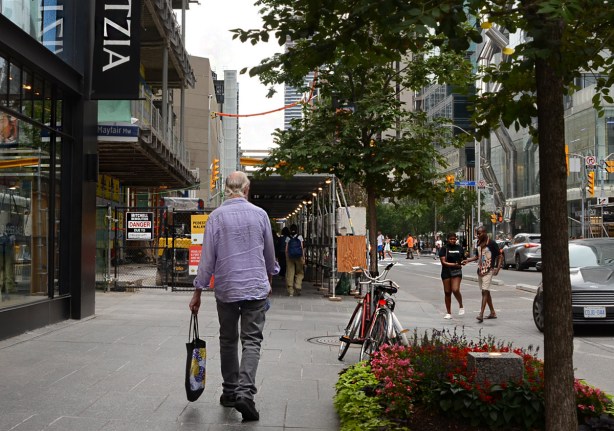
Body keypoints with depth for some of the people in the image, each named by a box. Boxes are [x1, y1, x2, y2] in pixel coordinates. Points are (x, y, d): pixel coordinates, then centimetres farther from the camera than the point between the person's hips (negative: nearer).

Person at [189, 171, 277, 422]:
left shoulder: (216, 216, -5)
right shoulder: (259, 214, -1)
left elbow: (207, 257, -5)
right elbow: (270, 253, 11)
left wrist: (198, 292, 4)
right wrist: (268, 280, 28)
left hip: (226, 289, 1)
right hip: (256, 288, 0)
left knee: (228, 340, 14)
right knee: (251, 341, -1)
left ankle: (230, 392, 23)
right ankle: (245, 391, -17)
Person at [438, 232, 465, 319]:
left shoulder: (460, 248, 8)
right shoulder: (444, 249, -1)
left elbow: (462, 259, 18)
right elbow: (443, 262, -9)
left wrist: (461, 263, -5)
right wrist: (453, 264, -22)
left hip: (457, 271, 0)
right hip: (446, 272, 0)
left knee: (455, 290, -17)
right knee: (447, 292, 4)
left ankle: (461, 306, 10)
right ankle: (448, 313, 14)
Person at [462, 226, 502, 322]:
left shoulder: (492, 243, -9)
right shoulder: (479, 243, 12)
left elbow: (499, 255, -5)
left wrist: (498, 267, -14)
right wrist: (467, 260, 5)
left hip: (488, 271, -8)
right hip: (480, 270, 8)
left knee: (485, 291, -15)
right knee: (486, 292, 13)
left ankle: (481, 314, -21)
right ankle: (493, 313, 24)